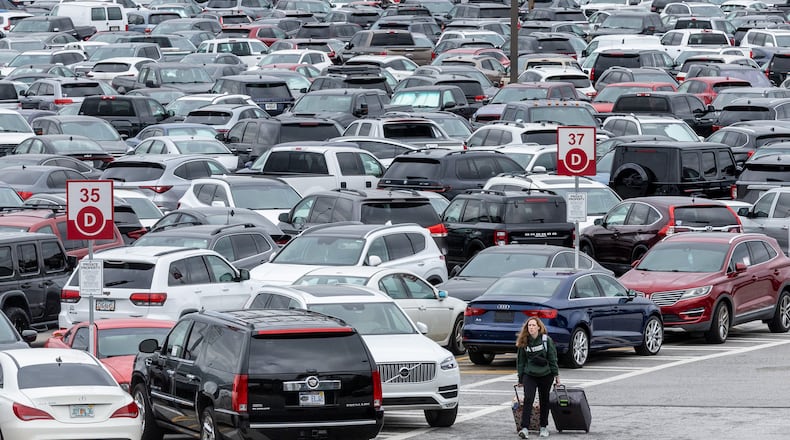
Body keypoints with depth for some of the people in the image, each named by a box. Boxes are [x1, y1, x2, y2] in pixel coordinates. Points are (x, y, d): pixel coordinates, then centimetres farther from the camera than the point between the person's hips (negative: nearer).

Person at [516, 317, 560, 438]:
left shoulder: (547, 340, -5)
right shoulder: (524, 342, 0)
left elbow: (552, 358, -1)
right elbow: (520, 361, 6)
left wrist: (556, 375, -1)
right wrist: (520, 378, 7)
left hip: (545, 375, 0)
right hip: (529, 375, 0)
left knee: (544, 401, 9)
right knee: (528, 399, -14)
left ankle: (544, 427, 24)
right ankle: (525, 428, -19)